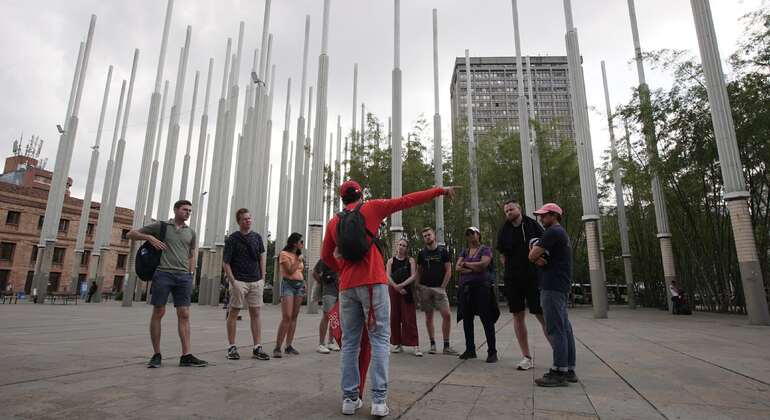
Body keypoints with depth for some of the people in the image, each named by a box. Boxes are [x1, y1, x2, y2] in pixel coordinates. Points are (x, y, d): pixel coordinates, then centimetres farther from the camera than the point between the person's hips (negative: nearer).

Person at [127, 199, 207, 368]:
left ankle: (186, 356, -1)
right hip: (163, 274, -2)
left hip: (183, 276, 3)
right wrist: (149, 237, -7)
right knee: (158, 313, 1)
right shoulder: (160, 226, 7)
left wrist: (191, 276, 8)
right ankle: (157, 355, 12)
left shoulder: (191, 232, 15)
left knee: (184, 315, -1)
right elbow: (131, 234, 10)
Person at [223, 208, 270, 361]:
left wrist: (262, 278, 8)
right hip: (239, 280, -4)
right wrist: (233, 281, -12)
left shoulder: (257, 237, 10)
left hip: (256, 281, 4)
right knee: (233, 313, 4)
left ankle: (257, 348, 9)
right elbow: (226, 262, -5)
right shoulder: (232, 239, -3)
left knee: (255, 313, 5)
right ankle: (232, 347, 15)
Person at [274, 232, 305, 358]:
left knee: (294, 317, 3)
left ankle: (288, 346, 7)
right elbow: (290, 271, -12)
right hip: (288, 284, -7)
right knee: (286, 317, -15)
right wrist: (299, 260, -7)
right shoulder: (284, 254, -2)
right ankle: (277, 347, -11)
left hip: (299, 284, 7)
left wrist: (303, 284, 11)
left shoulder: (299, 255, 19)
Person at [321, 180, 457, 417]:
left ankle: (350, 398, 12)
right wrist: (440, 191, 11)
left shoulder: (333, 222, 13)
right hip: (373, 283, -3)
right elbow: (406, 201, 5)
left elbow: (326, 256, 18)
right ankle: (379, 400, -1)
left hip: (347, 286, 4)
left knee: (350, 342, 10)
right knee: (380, 339, 1)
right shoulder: (371, 208, 4)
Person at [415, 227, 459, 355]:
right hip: (424, 288, 2)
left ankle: (446, 346, 0)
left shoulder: (443, 251, 2)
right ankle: (432, 344, 15)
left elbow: (448, 271, 1)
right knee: (428, 316, 5)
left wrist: (442, 287, -7)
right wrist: (418, 287, 2)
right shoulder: (422, 253, 8)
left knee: (447, 315, -10)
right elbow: (419, 271, 13)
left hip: (439, 287, -2)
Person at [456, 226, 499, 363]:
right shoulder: (464, 252, 16)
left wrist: (466, 264, -3)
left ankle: (492, 352, 2)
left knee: (487, 320, -5)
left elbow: (483, 264, -15)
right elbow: (457, 268, 2)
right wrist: (474, 269, -11)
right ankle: (470, 350, 20)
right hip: (465, 288, 6)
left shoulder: (485, 249, 2)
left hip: (481, 286, -5)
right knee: (467, 320, 9)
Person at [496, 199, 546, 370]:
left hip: (533, 277, -3)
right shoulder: (504, 230, 8)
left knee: (543, 315, -5)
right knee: (518, 316, 5)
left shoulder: (532, 225, 1)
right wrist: (511, 270, 4)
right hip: (512, 279, 3)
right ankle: (527, 357, 14)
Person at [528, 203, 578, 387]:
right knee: (564, 328, 10)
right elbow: (534, 257, 17)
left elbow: (531, 256, -16)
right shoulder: (561, 233, 23)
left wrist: (535, 251, 5)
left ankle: (559, 372, -8)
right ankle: (569, 369, 15)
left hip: (552, 286, -10)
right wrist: (537, 259, -5)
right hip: (561, 285, 10)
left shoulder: (553, 232, -10)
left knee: (555, 329, -9)